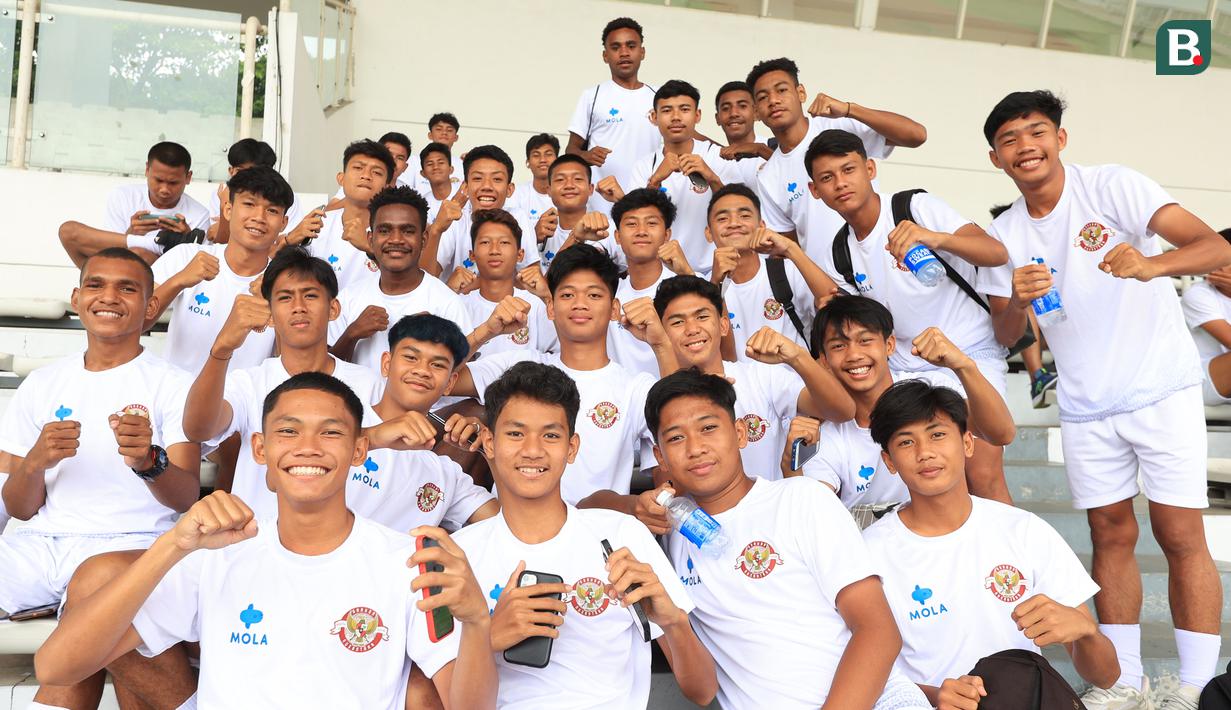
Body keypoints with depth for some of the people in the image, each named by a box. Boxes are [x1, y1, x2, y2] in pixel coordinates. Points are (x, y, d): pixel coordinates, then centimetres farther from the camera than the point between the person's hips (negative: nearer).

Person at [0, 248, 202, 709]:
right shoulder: (42, 384, 14)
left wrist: (148, 462, -30)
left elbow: (186, 498, -8)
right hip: (38, 544, 4)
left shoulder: (173, 385, 2)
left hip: (130, 546, -4)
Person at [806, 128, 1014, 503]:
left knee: (984, 477, -17)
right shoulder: (842, 251, 6)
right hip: (907, 367, 5)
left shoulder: (918, 207, -11)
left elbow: (997, 254, -24)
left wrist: (935, 237, -42)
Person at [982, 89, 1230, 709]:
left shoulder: (1112, 186, -10)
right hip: (1085, 407, 4)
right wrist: (1017, 300, -17)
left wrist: (1153, 264, -39)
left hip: (1162, 389, -4)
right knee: (1110, 534, 9)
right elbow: (1006, 335, 5)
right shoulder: (1006, 233, 3)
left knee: (1180, 535, -3)